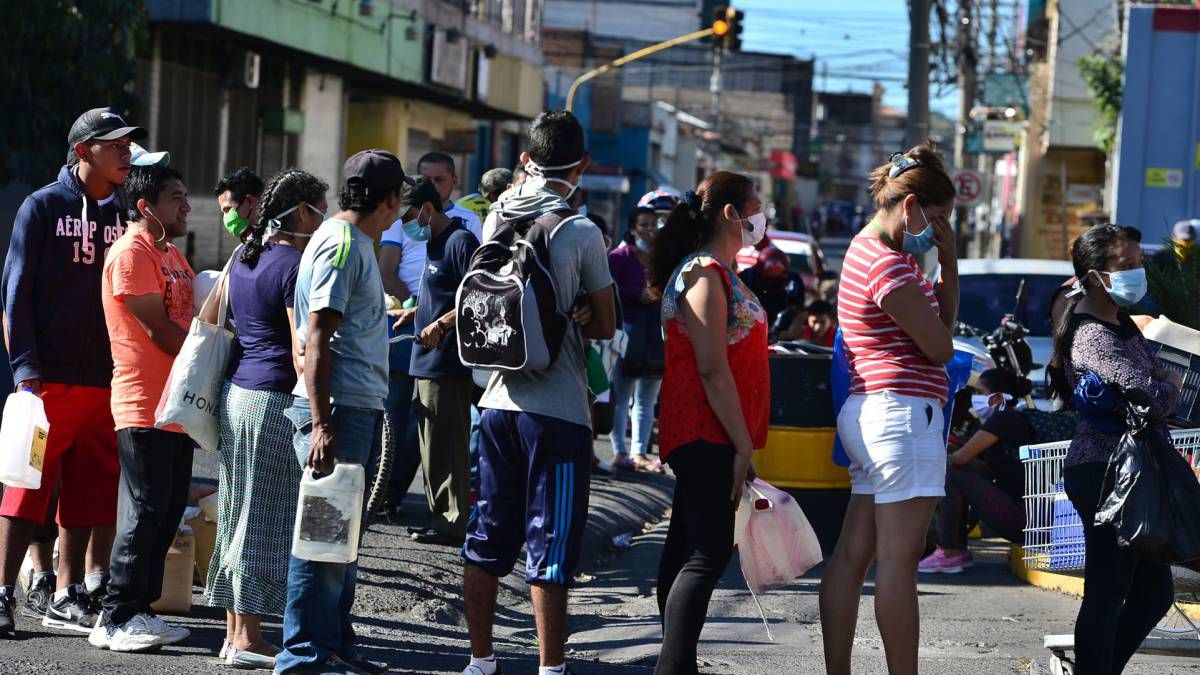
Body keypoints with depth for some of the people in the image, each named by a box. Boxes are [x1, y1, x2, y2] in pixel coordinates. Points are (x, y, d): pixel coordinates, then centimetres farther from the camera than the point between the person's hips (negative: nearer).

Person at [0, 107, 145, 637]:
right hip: (49, 376, -5)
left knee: (88, 491, 6)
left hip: (106, 381, 5)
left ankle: (65, 594, 13)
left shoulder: (122, 216, 14)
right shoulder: (44, 207, 0)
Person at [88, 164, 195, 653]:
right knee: (144, 512, -8)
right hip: (143, 405, -9)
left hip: (177, 404, 9)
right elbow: (157, 328, -16)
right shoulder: (132, 253, -11)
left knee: (168, 511, 10)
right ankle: (115, 620, -3)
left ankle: (139, 610, 16)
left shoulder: (172, 254, 18)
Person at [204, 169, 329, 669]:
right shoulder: (297, 266, -14)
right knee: (266, 517, -3)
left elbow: (213, 318, 20)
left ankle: (234, 631, 16)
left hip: (235, 393, 9)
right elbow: (301, 352, -17)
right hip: (275, 400, -9)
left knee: (238, 513, 12)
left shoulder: (244, 255, 12)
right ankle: (248, 639, -1)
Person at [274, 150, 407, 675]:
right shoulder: (339, 245, -13)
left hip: (360, 409, 10)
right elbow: (316, 338, -19)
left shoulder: (357, 244, 17)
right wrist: (322, 424, -23)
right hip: (338, 409, -10)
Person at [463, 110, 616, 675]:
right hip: (558, 410, -5)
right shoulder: (581, 233, -10)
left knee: (488, 537, 12)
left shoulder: (498, 219, 3)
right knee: (550, 544, -1)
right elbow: (605, 326, -2)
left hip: (499, 400, 5)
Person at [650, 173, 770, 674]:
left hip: (705, 440, 10)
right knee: (709, 553, -14)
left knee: (688, 549, 11)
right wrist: (743, 445, -19)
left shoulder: (720, 273, 18)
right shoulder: (705, 273, -13)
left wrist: (743, 441, 18)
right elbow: (712, 370, -19)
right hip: (708, 437, -10)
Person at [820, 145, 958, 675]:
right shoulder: (888, 264, -13)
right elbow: (940, 347, -11)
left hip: (870, 413, 11)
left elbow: (935, 329, 17)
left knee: (853, 554, 8)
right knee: (898, 561, -8)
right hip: (902, 413, -11)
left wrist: (948, 268, 6)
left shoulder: (869, 252, 18)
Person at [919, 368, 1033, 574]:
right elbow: (988, 470, 19)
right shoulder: (1015, 420, 21)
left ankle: (948, 554, -9)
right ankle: (961, 551, 14)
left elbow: (962, 457, -10)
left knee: (952, 475, -8)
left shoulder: (1004, 419, -8)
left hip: (1020, 517, -10)